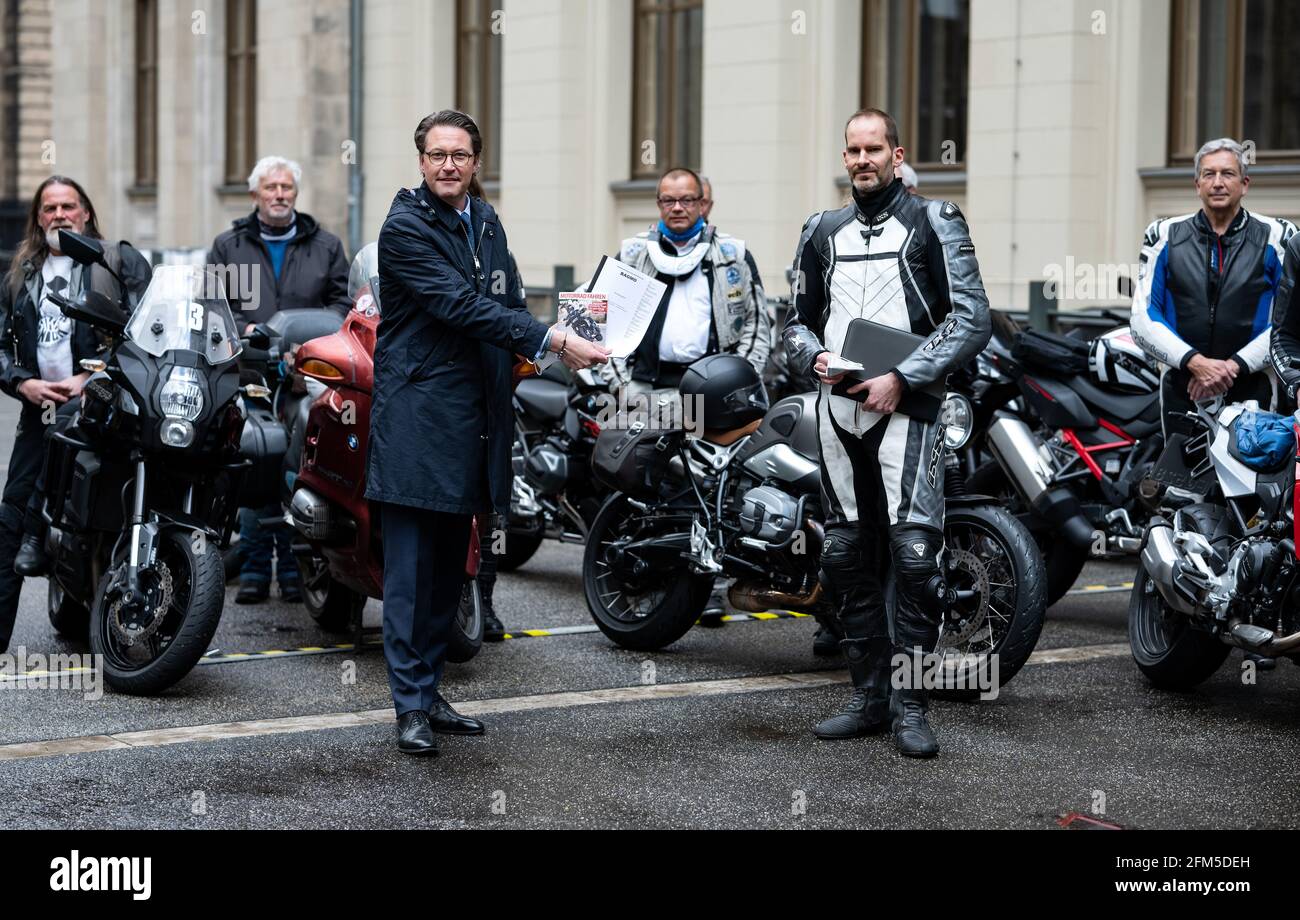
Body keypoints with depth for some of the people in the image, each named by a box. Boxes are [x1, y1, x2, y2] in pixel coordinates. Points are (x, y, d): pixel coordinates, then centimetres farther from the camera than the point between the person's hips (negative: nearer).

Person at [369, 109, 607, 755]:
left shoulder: (485, 221, 16)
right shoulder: (405, 228, -10)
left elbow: (507, 303, 20)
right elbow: (463, 307, -19)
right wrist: (551, 342, -24)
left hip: (473, 416, 8)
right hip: (417, 416, -8)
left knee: (449, 564, 11)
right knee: (411, 564, -6)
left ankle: (430, 692, 19)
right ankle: (410, 706, -2)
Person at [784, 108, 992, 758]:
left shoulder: (933, 223, 4)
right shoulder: (823, 233, 18)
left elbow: (972, 318, -4)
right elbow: (797, 321, 24)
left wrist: (901, 379, -12)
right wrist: (816, 356, 1)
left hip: (904, 407, -5)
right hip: (837, 409, 5)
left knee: (915, 553, -14)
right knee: (846, 557, 7)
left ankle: (910, 704, -7)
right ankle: (869, 696, 17)